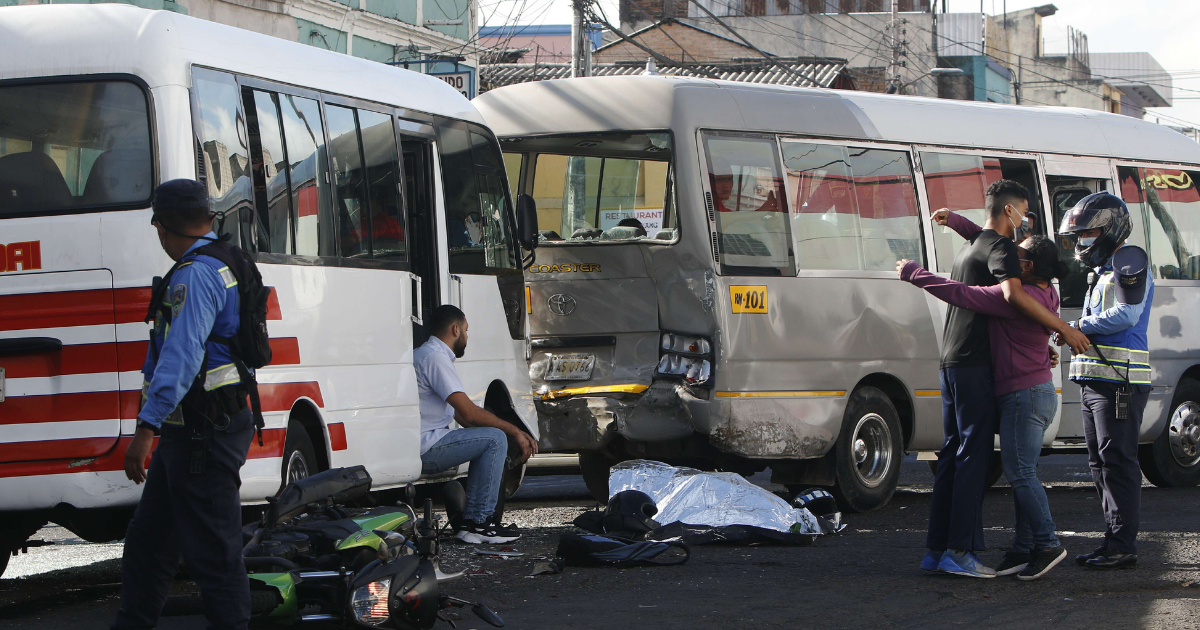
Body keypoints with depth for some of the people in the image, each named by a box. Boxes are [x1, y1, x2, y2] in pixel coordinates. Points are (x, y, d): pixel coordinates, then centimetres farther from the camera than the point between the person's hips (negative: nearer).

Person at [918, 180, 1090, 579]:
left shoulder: (968, 249, 24)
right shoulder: (999, 247, -8)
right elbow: (1013, 294, -27)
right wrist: (1063, 328, -23)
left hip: (952, 362, 10)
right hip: (976, 365, -10)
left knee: (953, 453, 11)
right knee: (974, 454, -9)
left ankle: (936, 549, 10)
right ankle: (960, 550, -12)